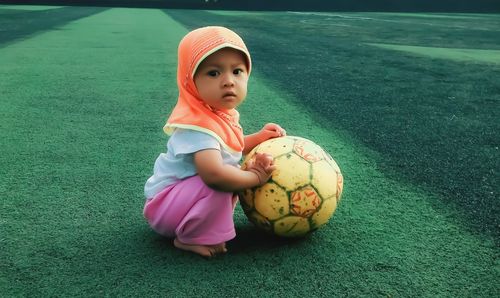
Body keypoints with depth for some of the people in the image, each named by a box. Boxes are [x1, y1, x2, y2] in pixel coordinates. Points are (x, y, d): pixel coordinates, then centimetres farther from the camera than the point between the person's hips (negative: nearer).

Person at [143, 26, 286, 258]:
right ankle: (190, 238, -11)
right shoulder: (197, 124, -30)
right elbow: (214, 174, -44)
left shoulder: (222, 112, 1)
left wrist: (259, 137, 7)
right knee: (219, 186, -32)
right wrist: (255, 177, -28)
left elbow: (228, 149, 21)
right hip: (165, 205, -10)